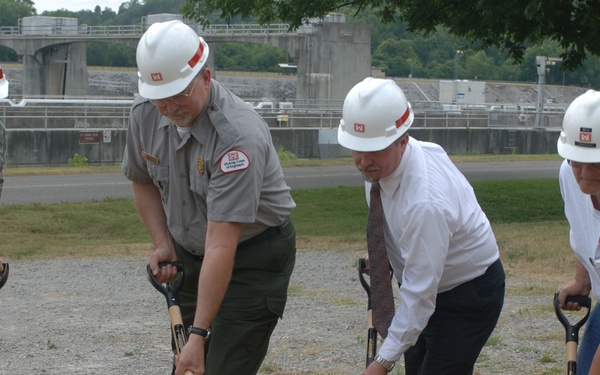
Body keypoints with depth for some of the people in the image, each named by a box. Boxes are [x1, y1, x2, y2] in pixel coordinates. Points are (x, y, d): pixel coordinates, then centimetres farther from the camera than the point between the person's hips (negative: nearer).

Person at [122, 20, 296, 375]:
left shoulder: (238, 135, -33)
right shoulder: (145, 113, -11)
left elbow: (221, 245, -35)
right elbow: (143, 181, 12)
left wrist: (199, 335, -36)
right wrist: (163, 245, -2)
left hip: (254, 258, -7)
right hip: (190, 254, 7)